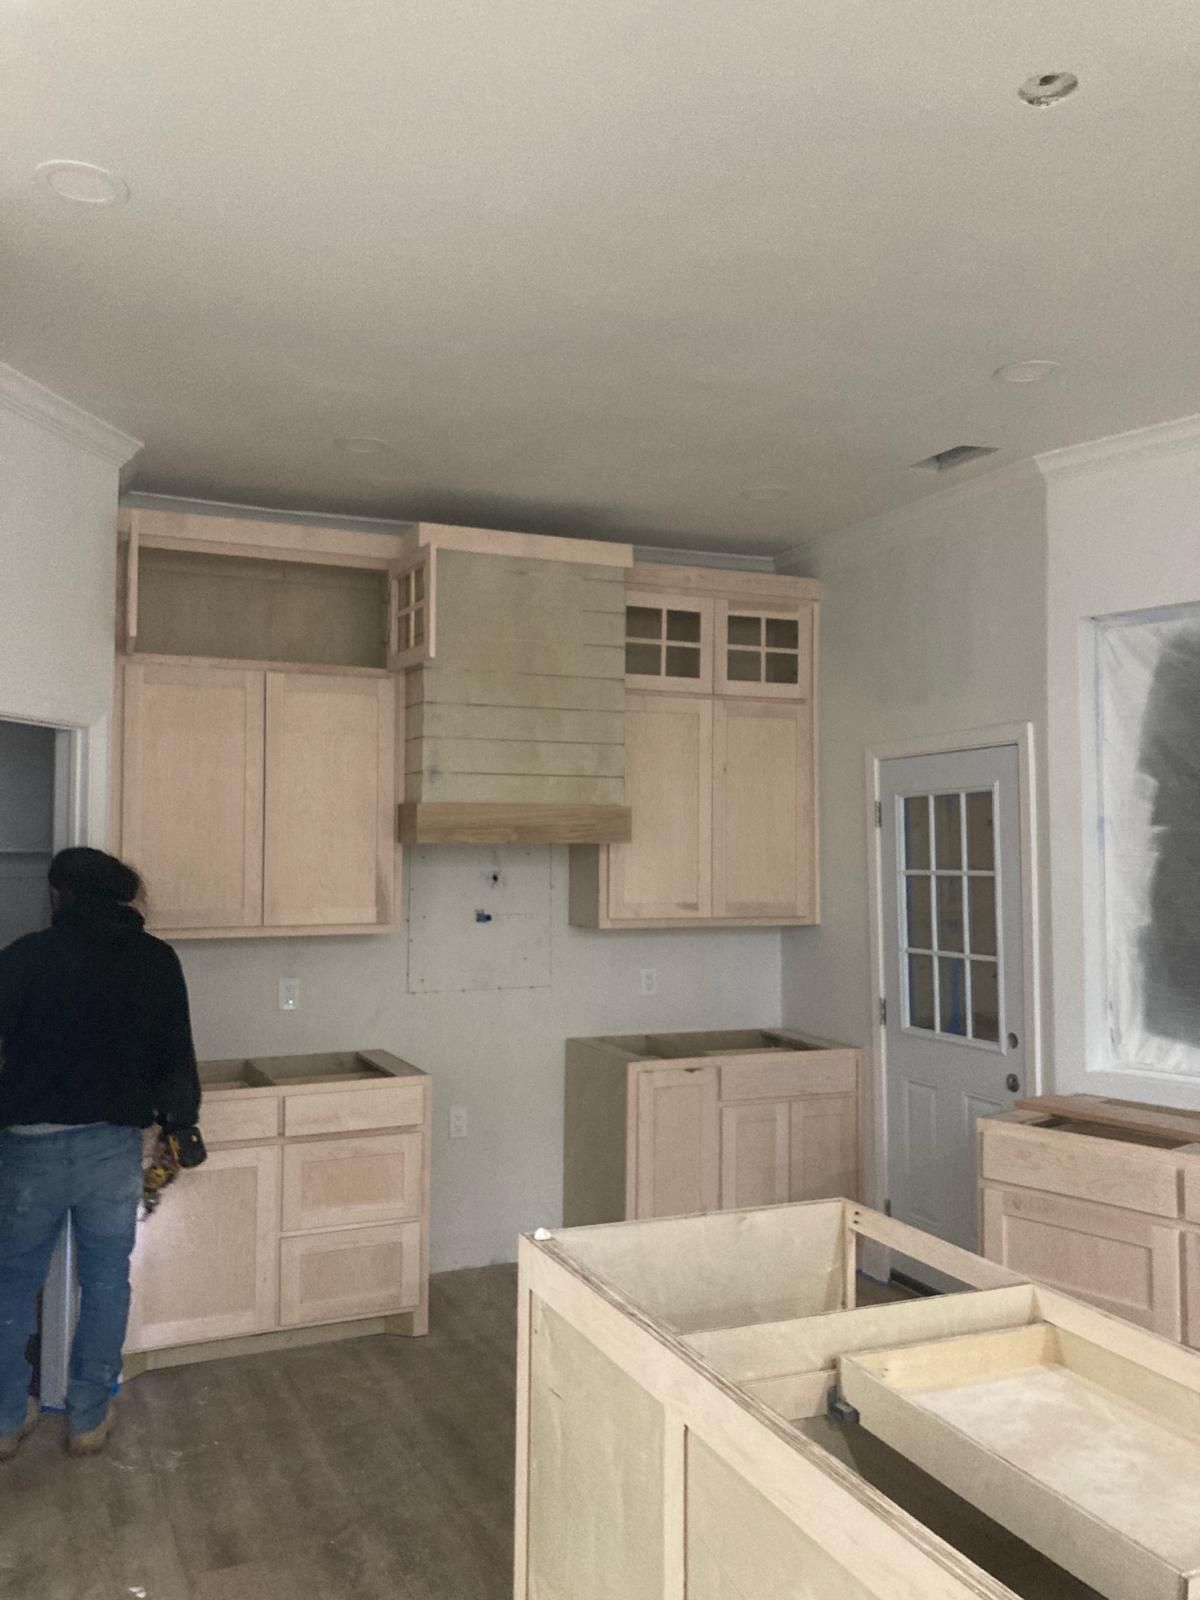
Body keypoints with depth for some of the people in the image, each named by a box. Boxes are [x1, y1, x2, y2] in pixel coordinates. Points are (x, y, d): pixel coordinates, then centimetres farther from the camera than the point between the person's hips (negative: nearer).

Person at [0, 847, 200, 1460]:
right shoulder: (155, 959, -1)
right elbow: (176, 1055, 2)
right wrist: (180, 1122, 15)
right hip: (112, 1145, 1)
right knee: (105, 1286, 15)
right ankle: (88, 1420, 24)